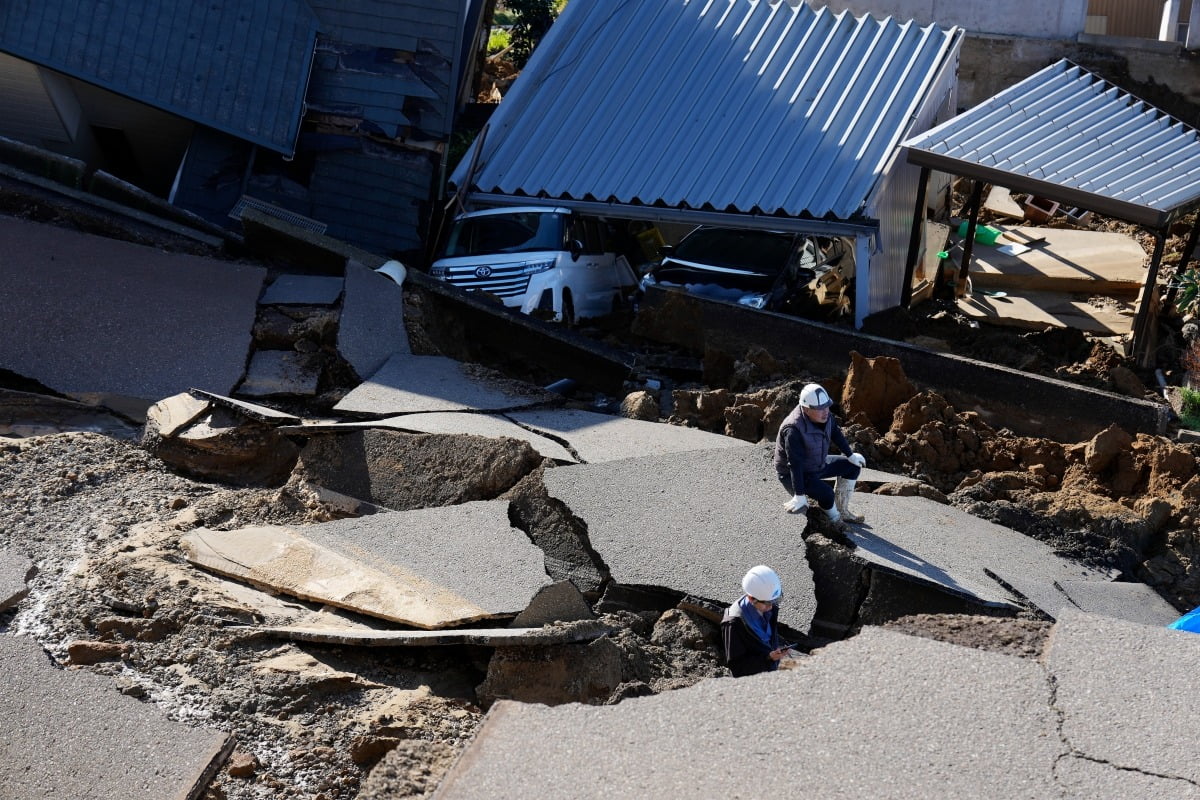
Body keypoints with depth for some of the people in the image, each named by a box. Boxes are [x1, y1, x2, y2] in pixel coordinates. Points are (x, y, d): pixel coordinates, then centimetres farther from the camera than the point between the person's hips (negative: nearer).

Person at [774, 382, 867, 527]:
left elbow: (836, 433, 8)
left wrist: (850, 455, 17)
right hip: (792, 475, -9)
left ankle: (843, 510, 20)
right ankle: (834, 518, 7)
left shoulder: (824, 415, -12)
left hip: (818, 464, 9)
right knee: (827, 495, -27)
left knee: (853, 466, 8)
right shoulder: (793, 430, -37)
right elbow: (795, 465, -35)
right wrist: (799, 495, -34)